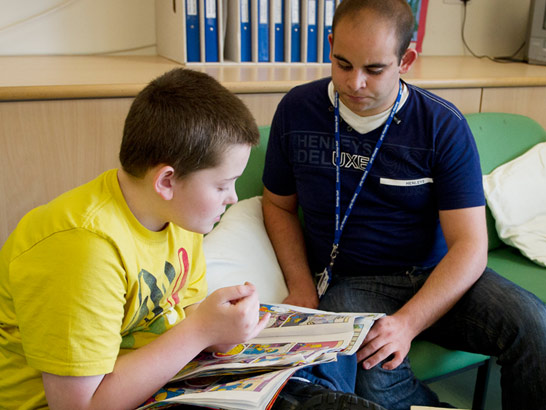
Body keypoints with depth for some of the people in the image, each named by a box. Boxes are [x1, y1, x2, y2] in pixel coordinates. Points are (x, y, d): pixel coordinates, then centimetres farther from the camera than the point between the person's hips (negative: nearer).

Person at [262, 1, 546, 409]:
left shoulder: (444, 125, -7)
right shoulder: (297, 111, -1)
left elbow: (470, 245, -10)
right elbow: (279, 205, 11)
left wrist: (408, 322, -25)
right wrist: (302, 289, -3)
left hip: (435, 277, 1)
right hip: (349, 283, 0)